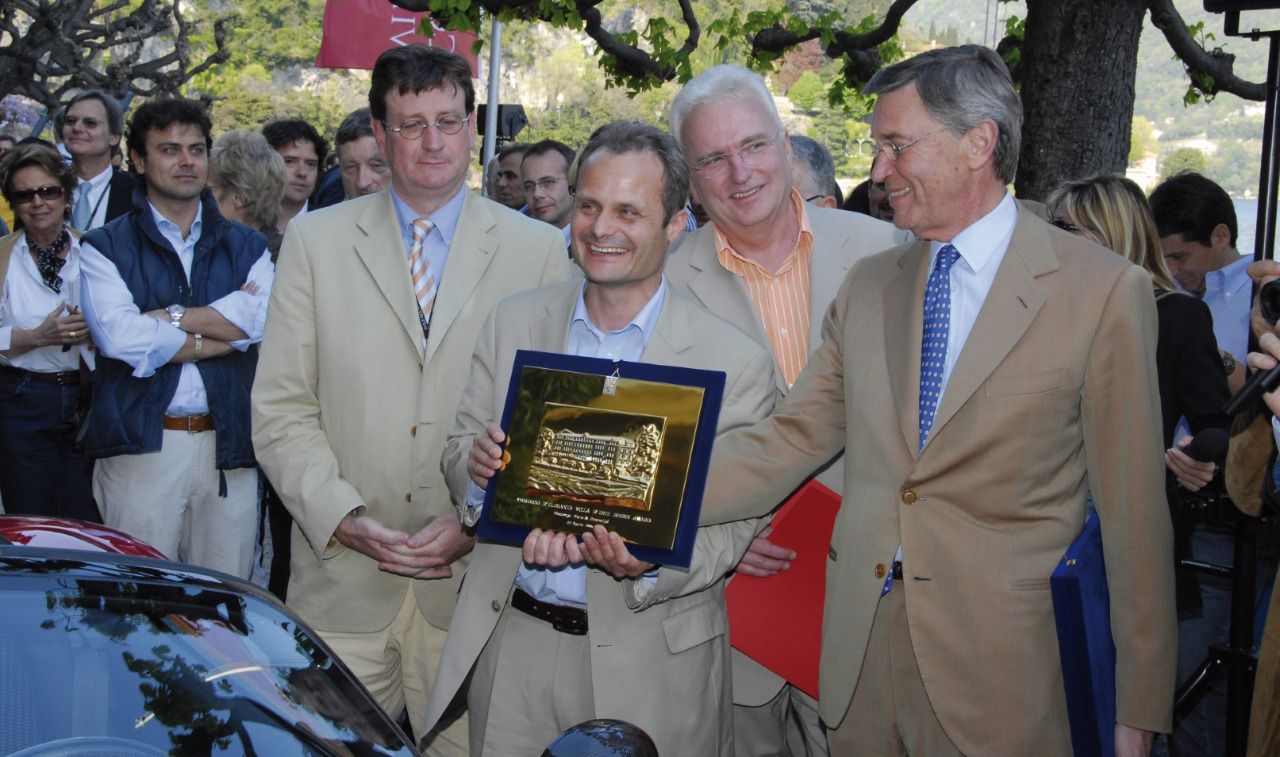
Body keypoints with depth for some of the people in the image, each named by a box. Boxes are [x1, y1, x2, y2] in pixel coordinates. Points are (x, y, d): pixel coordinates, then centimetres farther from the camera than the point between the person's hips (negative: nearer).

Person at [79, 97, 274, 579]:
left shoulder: (246, 246, 14)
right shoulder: (106, 247, 6)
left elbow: (265, 318, -7)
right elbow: (120, 337, -12)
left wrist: (165, 316, -9)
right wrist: (218, 336, -6)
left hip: (227, 447, 2)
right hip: (141, 447, -2)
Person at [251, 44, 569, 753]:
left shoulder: (539, 249, 4)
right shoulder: (314, 241, 6)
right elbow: (281, 409, 3)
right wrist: (344, 519, -10)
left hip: (477, 581, 0)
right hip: (343, 580, 1)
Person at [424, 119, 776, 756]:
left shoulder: (735, 361, -9)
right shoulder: (513, 323, 3)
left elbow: (730, 526, -8)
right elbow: (459, 452, 7)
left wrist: (647, 564, -27)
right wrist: (479, 467, -16)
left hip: (650, 658, -3)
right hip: (512, 639, 3)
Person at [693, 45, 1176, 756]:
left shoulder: (1104, 290, -7)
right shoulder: (867, 285, 10)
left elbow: (1133, 510, -7)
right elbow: (791, 439, 6)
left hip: (999, 665, -4)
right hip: (859, 651, 5)